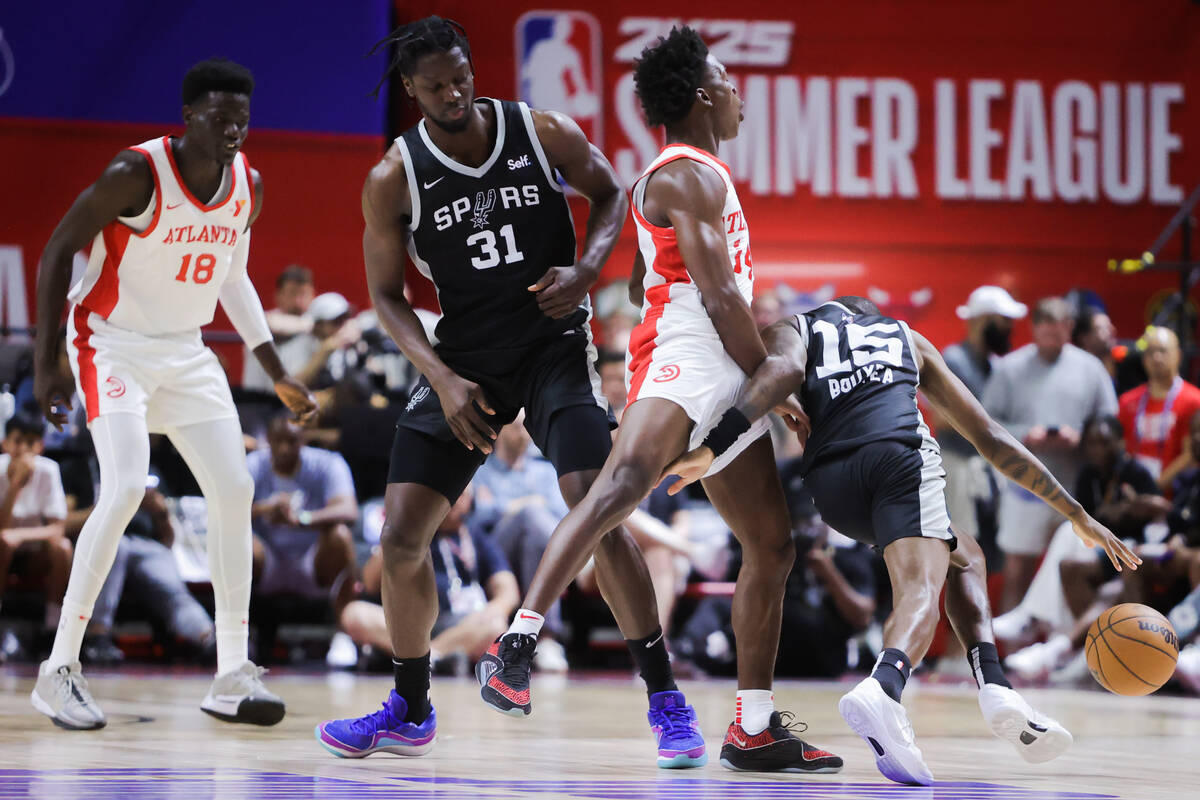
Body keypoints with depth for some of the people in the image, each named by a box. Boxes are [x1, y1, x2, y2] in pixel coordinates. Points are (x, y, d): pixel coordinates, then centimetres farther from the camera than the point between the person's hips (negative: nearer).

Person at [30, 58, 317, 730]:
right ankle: (60, 669, -13)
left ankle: (233, 678, 5)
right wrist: (47, 364, -17)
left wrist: (278, 374, 16)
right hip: (113, 343, -7)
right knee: (126, 489, -22)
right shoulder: (137, 174, -21)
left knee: (235, 490, -1)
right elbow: (57, 253, -14)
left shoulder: (249, 188, -1)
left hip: (187, 352, 7)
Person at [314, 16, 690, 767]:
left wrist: (586, 268, -13)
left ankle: (665, 698, -11)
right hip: (464, 356, 2)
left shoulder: (544, 134, -9)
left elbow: (611, 196, 7)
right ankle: (410, 710, 18)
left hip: (554, 344, -2)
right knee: (402, 536, -3)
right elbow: (387, 295, 0)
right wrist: (443, 379, -14)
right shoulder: (394, 180, -8)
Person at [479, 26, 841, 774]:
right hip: (685, 355, -11)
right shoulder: (691, 175, -7)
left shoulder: (699, 174, 26)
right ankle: (517, 643, -45)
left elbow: (642, 284, 34)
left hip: (726, 377, 11)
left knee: (772, 545, 10)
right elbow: (720, 297, -15)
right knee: (623, 481, -33)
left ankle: (755, 730, 14)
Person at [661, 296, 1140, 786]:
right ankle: (881, 689, -48)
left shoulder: (792, 331, 30)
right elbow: (990, 438, 33)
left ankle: (994, 690, -1)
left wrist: (711, 448, -10)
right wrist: (1076, 514, 37)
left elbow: (782, 370, 2)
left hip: (830, 477, 2)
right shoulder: (909, 339, 35)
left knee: (962, 556, 21)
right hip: (899, 451, -2)